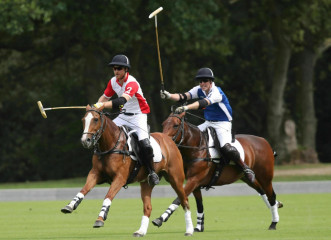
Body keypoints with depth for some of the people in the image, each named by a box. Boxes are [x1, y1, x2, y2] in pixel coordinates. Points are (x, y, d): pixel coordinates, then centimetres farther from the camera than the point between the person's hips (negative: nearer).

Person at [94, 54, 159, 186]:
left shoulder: (131, 83, -26)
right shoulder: (113, 81, -2)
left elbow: (122, 100, -42)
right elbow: (105, 97, 12)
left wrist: (103, 105, -53)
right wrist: (96, 107, -10)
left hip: (138, 115, -7)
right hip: (124, 115, 7)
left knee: (145, 144, -24)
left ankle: (151, 172, -2)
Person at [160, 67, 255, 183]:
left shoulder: (216, 92, -23)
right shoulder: (199, 90, 0)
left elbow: (204, 103, -39)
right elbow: (184, 96, -13)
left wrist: (186, 108, -53)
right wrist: (169, 96, -33)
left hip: (223, 124, -7)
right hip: (208, 123, 8)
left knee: (226, 148, -29)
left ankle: (246, 169, -9)